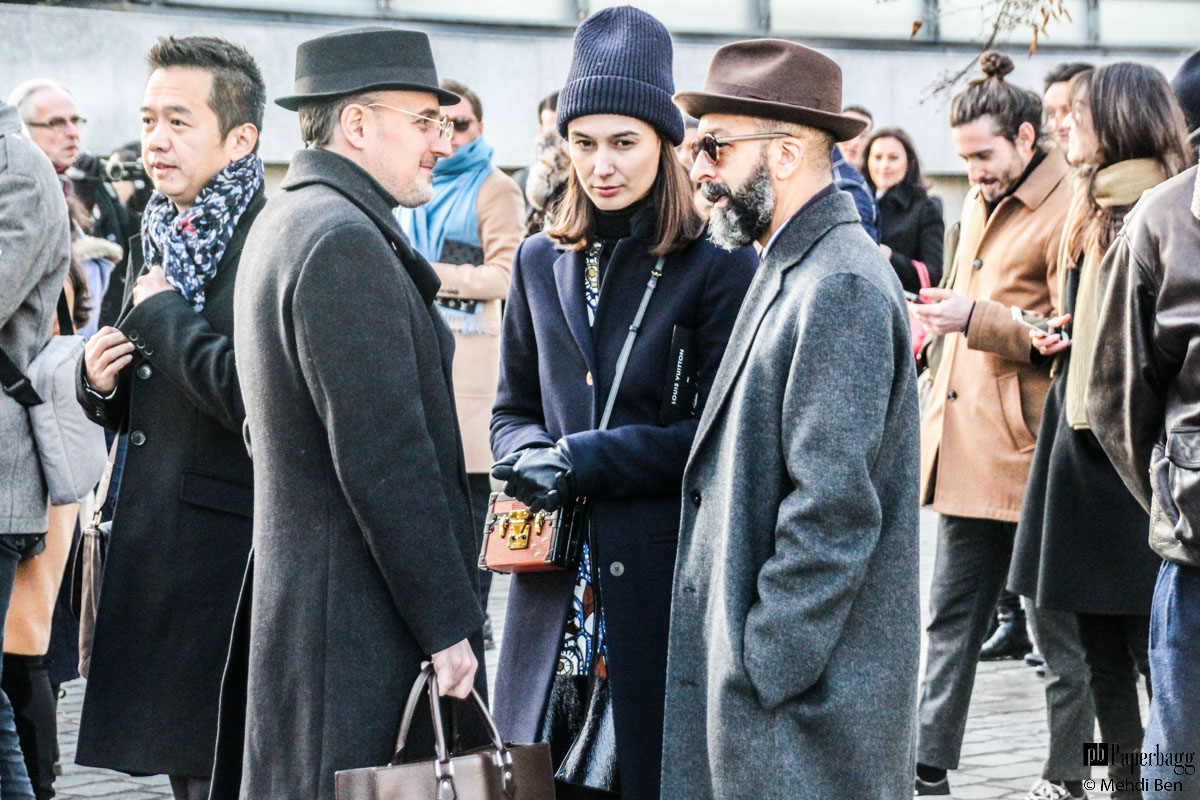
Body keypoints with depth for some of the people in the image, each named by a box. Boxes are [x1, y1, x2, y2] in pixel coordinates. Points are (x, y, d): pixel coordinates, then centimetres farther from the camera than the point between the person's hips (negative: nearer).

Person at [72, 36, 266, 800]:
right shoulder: (160, 236, 15)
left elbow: (252, 400, -24)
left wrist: (164, 315, -13)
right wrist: (100, 382, 2)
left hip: (229, 558, -9)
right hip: (153, 554, 9)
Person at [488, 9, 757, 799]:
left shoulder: (719, 266, -5)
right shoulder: (542, 263, 12)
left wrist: (581, 459, -13)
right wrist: (530, 454, -4)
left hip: (668, 578, -4)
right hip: (559, 579, 4)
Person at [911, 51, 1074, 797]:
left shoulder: (1066, 211, -12)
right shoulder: (982, 203, 16)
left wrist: (976, 319, -23)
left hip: (1029, 452, -8)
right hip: (967, 447, 9)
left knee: (1055, 623, 1)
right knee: (953, 613, 10)